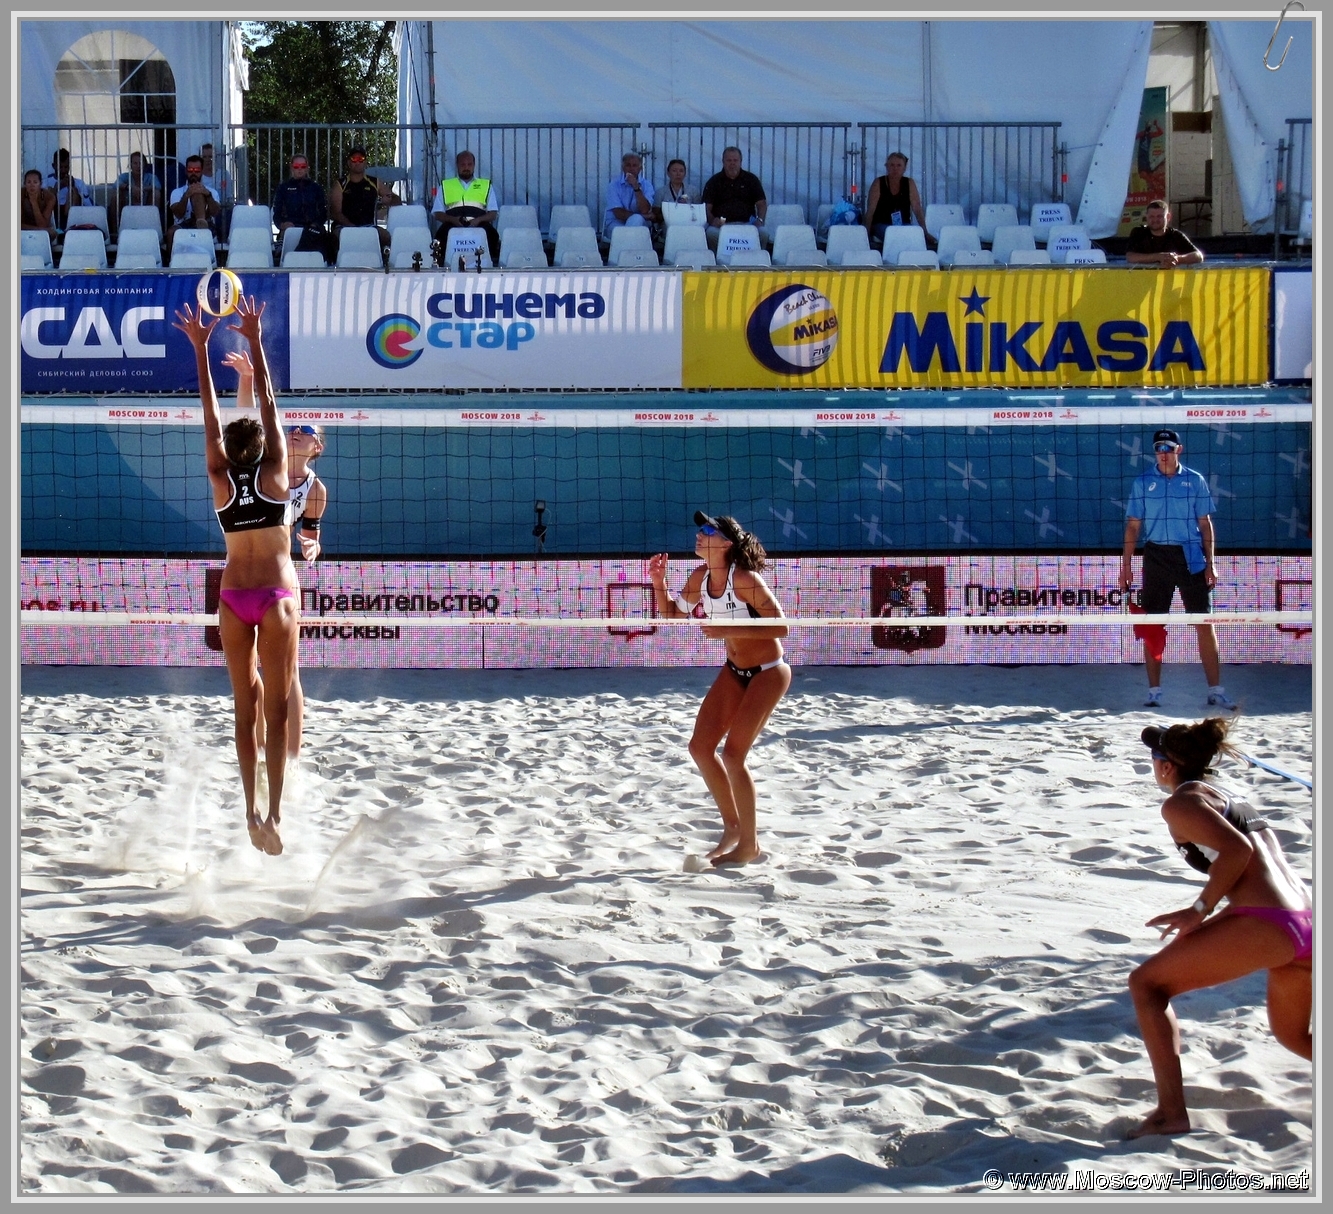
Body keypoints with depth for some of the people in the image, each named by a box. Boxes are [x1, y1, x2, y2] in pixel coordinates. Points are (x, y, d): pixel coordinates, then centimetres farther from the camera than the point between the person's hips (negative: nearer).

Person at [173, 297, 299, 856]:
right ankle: (273, 812, -12)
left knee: (246, 706, 10)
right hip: (275, 596, -3)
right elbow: (268, 404, -3)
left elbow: (211, 416, 6)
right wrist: (254, 340, -1)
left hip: (232, 599, 3)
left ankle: (251, 810, 6)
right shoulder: (275, 473, -4)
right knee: (277, 707, -3)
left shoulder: (221, 479, 1)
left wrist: (201, 349, 8)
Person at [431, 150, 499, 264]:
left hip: (479, 224, 0)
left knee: (491, 234, -35)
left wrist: (478, 220, -8)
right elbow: (437, 213, 17)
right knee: (443, 233, -36)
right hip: (453, 225, 0)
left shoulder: (486, 185, 25)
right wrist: (453, 219, -7)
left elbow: (493, 214, 15)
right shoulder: (445, 185, 26)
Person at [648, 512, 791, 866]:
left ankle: (749, 844, 5)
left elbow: (780, 627, -27)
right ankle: (732, 826, 22)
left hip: (768, 673, -8)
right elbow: (673, 613, 12)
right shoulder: (701, 577, -3)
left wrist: (726, 628, -31)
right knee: (700, 748, 4)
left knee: (733, 755, -11)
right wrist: (658, 582, -6)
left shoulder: (744, 578, -25)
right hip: (734, 670, 8)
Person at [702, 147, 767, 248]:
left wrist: (760, 220, -8)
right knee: (712, 233, -36)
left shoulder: (751, 179, 15)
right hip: (721, 224, -1)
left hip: (746, 223, 1)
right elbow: (706, 207, 6)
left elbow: (761, 204, 14)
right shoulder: (714, 181, 13)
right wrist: (712, 220, -16)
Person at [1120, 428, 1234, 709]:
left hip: (1191, 557, 0)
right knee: (1153, 626, 2)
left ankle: (1216, 691, 2)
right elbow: (1133, 525, 7)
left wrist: (1210, 563, 1)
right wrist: (1126, 565, 1)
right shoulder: (1142, 483, 6)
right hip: (1156, 556, 0)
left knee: (1204, 624, -2)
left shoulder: (1195, 481, 5)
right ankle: (1154, 692, 10)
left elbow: (1205, 524, 7)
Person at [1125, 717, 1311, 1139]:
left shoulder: (1180, 803, 1)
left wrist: (1200, 909, -10)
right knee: (1294, 1036, 30)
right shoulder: (1229, 799, 27)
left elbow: (1236, 848, -14)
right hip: (1306, 922, 9)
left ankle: (1171, 1112, -6)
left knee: (1148, 983, 3)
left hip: (1265, 923, -9)